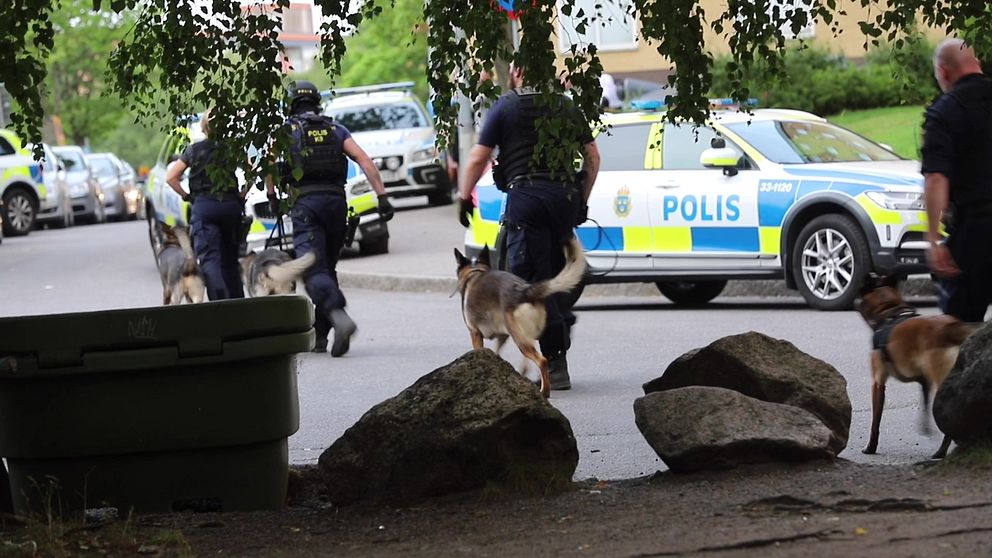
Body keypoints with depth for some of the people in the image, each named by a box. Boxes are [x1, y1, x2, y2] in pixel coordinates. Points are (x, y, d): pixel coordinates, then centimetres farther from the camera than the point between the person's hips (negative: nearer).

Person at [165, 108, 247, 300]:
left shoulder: (194, 150, 6)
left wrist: (186, 196, 13)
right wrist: (242, 195, 10)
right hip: (231, 206, 3)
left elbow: (170, 177, 4)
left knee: (210, 259, -12)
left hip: (204, 207, -3)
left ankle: (220, 301, -32)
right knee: (230, 259, 14)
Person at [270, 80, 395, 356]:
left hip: (305, 204, -4)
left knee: (314, 270, -12)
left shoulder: (287, 130, 8)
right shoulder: (336, 129, 16)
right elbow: (364, 160, 2)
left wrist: (273, 197, 6)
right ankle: (320, 336, 16)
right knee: (327, 267, 16)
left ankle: (338, 316, -38)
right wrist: (382, 196, -2)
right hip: (336, 201, 4)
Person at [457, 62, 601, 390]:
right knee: (558, 277, 12)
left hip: (525, 194, -5)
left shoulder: (506, 106, 3)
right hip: (565, 196, 5)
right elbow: (592, 157, 17)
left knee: (530, 279, -5)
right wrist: (582, 199, 24)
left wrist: (464, 196, 12)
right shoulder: (566, 106, 17)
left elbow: (478, 158, 0)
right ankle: (558, 363, 12)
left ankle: (555, 359, -14)